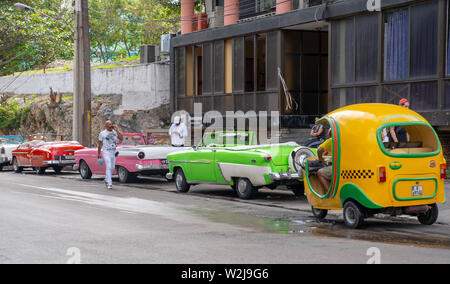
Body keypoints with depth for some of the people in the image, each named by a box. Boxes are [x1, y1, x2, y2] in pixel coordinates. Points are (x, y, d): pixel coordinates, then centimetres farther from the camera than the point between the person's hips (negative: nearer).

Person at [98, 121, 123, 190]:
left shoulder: (115, 132, 6)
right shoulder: (102, 133, 0)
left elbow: (121, 138, -9)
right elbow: (100, 144, 3)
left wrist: (117, 130, -11)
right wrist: (99, 155, 0)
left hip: (113, 152, 4)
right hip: (106, 152, -4)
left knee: (112, 168, 13)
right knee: (109, 167, -16)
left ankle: (106, 180, 36)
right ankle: (109, 184, -17)